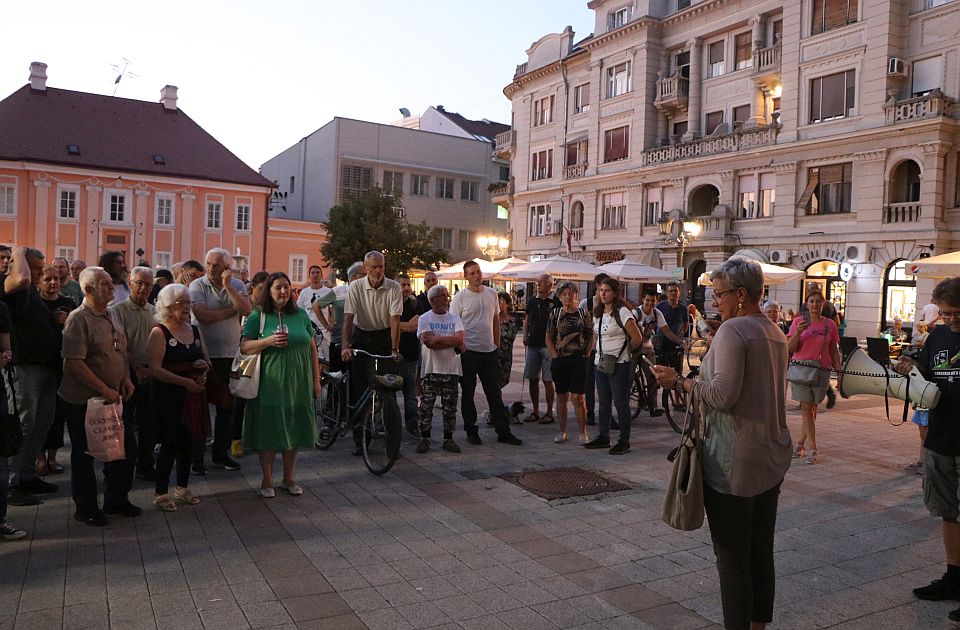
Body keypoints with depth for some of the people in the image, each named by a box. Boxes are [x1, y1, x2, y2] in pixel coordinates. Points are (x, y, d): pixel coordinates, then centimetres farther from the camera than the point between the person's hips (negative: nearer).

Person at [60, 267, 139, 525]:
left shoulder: (111, 316, 10)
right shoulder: (79, 319, -16)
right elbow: (74, 363, -22)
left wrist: (126, 379, 4)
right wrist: (104, 389, -21)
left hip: (112, 397, 8)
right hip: (83, 400, -8)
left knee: (127, 445, 11)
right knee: (84, 455, 6)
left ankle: (116, 500, 27)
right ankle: (86, 508, 20)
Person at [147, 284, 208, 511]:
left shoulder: (194, 331, 12)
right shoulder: (159, 332, -8)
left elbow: (206, 360, 19)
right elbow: (155, 369, -16)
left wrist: (205, 367, -5)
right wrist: (185, 381, -22)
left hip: (193, 395, 6)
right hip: (168, 396, -6)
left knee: (188, 442, 11)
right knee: (170, 443, -3)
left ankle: (182, 488, 26)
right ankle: (160, 492, 12)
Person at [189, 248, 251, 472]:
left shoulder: (237, 285, 4)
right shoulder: (197, 285, -6)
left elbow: (247, 310, -13)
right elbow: (203, 316, -19)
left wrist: (228, 286, -16)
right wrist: (233, 309, -10)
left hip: (229, 355, 3)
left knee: (227, 406, 11)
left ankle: (221, 453, 24)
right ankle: (196, 456, 14)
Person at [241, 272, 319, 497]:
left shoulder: (300, 314, 9)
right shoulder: (258, 316, 0)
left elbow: (312, 347, 12)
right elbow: (244, 348, -4)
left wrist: (316, 379, 8)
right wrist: (269, 341, -20)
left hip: (298, 384, 3)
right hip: (270, 384, -3)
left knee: (293, 431, 9)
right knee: (268, 432, 2)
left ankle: (289, 478, 24)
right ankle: (267, 481, 17)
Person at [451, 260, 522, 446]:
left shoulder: (491, 293, 8)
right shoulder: (460, 298, -5)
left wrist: (497, 345, 12)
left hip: (489, 351, 4)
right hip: (468, 352, -4)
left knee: (495, 394, 8)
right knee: (468, 394, 7)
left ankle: (503, 432, 13)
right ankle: (471, 431, 18)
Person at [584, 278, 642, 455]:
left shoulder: (622, 312, -13)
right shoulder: (598, 313, 10)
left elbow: (637, 337, -14)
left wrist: (624, 351, -1)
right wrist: (599, 352, 11)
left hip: (619, 365, -8)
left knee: (621, 403, -1)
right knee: (604, 402, 14)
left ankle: (624, 442, 7)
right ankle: (603, 438, 24)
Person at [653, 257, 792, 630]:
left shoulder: (732, 330, -16)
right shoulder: (775, 332, 12)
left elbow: (722, 394, -25)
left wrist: (680, 382, -12)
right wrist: (696, 380, 17)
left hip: (734, 463, -9)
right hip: (772, 458, 9)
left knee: (732, 558, 1)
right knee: (762, 553, 18)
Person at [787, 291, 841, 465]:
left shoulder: (830, 324, 6)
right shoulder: (798, 321, 1)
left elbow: (834, 351, 11)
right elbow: (790, 348, -2)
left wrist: (839, 371, 4)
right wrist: (798, 332, -18)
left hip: (822, 370, 2)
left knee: (812, 408, 4)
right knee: (806, 408, -3)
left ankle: (801, 442, 17)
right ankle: (813, 449, 3)